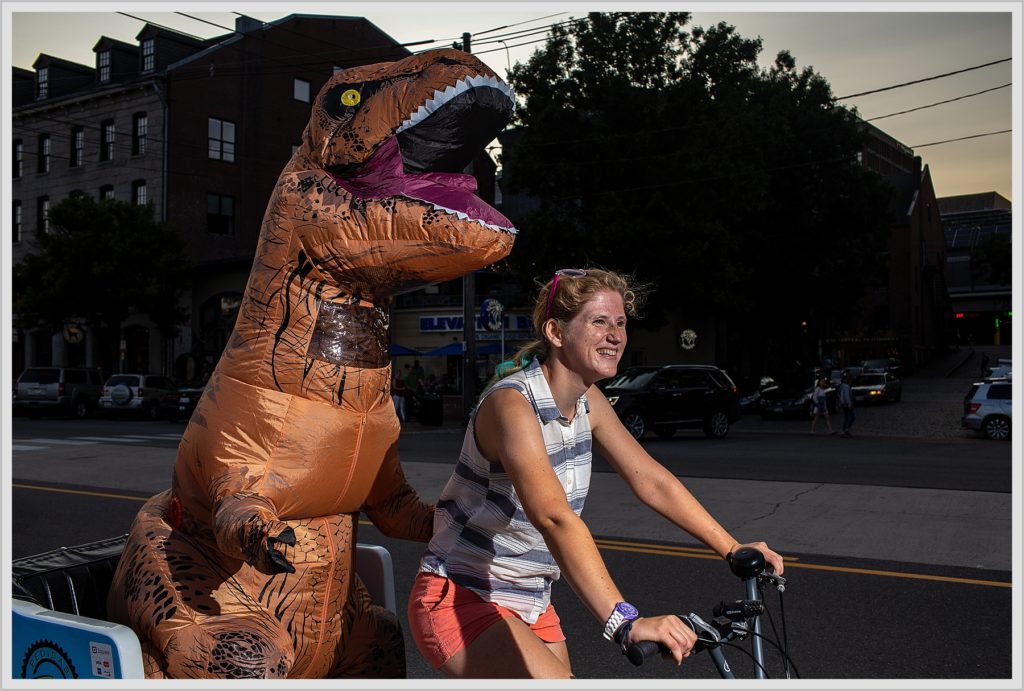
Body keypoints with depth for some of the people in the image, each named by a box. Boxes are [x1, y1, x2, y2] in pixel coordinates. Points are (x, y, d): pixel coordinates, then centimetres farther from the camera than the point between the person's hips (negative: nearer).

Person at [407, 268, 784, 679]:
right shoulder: (512, 404, -27)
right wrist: (626, 622, -49)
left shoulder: (588, 402, 0)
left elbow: (652, 482, 2)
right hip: (461, 602, -8)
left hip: (530, 604, 8)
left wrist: (733, 549, -4)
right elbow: (554, 518, -40)